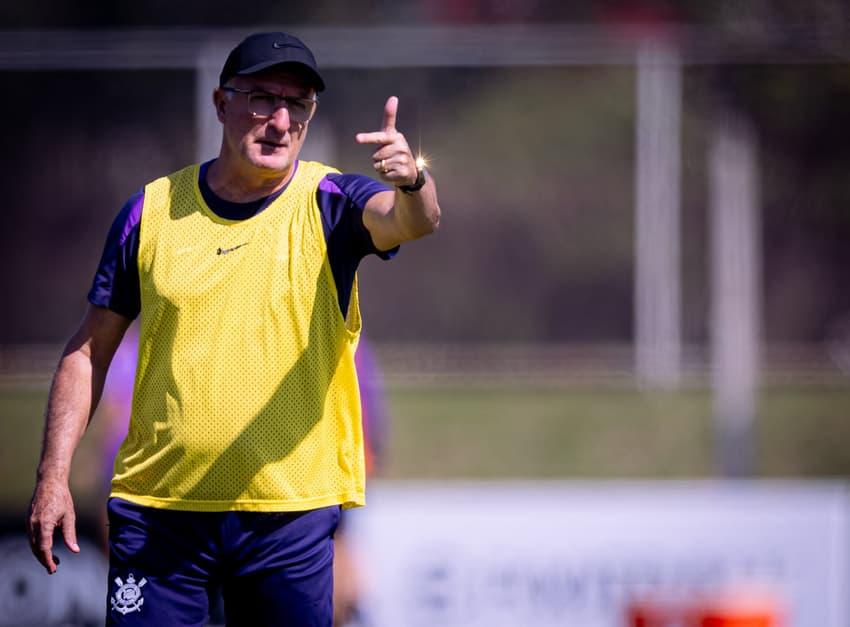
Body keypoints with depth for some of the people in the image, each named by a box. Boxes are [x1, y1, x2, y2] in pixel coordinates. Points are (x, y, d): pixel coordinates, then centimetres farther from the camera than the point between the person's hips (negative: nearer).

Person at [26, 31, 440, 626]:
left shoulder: (329, 203, -2)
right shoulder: (152, 210, 4)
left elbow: (412, 220, -24)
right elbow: (89, 350, 9)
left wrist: (412, 183, -48)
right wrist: (53, 477, 3)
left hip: (291, 514, -1)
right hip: (157, 507, 1)